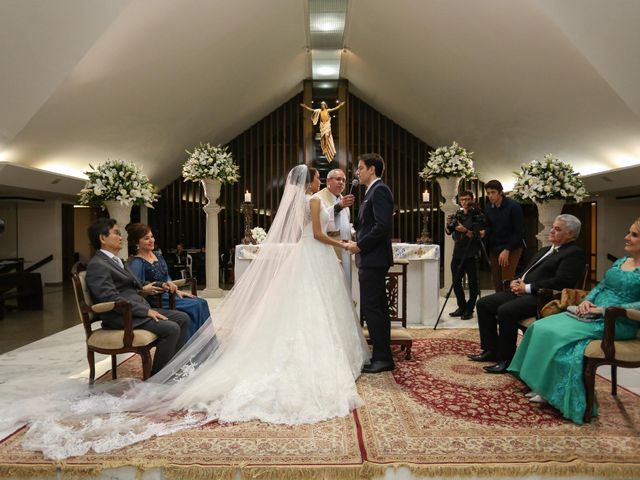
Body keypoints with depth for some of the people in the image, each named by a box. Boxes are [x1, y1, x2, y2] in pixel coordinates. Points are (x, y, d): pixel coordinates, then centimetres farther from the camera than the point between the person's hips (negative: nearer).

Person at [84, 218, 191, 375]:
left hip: (136, 309, 10)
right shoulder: (97, 265, -13)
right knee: (171, 328, -24)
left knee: (183, 318, 2)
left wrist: (142, 288, 16)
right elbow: (111, 299, -22)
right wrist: (145, 311, -22)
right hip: (120, 316, -10)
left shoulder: (115, 260, 19)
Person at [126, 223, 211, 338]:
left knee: (202, 302, -10)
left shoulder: (158, 255, 13)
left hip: (168, 293, 8)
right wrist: (163, 285, -31)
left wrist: (176, 290, 5)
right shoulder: (136, 262, -12)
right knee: (195, 306, -20)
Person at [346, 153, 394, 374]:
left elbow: (382, 225, -22)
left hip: (373, 259, -10)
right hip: (370, 259, 10)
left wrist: (360, 246, -16)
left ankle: (382, 357, 0)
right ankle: (382, 355, 20)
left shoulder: (379, 190, -12)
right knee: (377, 308, 13)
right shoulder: (373, 191, 20)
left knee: (371, 308, -8)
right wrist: (358, 242, 8)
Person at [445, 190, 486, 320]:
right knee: (456, 282, 7)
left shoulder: (478, 215, -5)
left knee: (472, 283, 2)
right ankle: (462, 307, 21)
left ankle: (469, 310, 11)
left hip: (471, 254, -5)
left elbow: (478, 236, -11)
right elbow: (449, 232, 14)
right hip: (458, 253, 5)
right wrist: (448, 224, -6)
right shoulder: (458, 214, 10)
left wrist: (465, 231, -24)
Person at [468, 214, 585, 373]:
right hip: (522, 292, 10)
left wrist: (527, 288, -17)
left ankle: (506, 359, -17)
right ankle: (491, 350, 6)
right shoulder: (544, 251, 25)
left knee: (505, 311, -32)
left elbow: (560, 282, -18)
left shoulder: (575, 253, -4)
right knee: (483, 303, -1)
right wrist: (516, 282, 3)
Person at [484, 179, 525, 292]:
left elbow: (519, 231, -12)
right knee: (496, 281, 4)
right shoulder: (488, 209, 5)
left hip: (512, 248, -5)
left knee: (507, 280, -13)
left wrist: (507, 250, -16)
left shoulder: (513, 206, -12)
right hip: (494, 249, 5)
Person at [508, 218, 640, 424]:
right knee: (541, 327, -9)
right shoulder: (621, 261, 17)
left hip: (616, 322, -8)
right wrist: (587, 300, -1)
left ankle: (553, 391, -7)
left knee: (557, 334, -24)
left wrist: (604, 309, -21)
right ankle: (542, 384, -5)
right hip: (594, 313, 9)